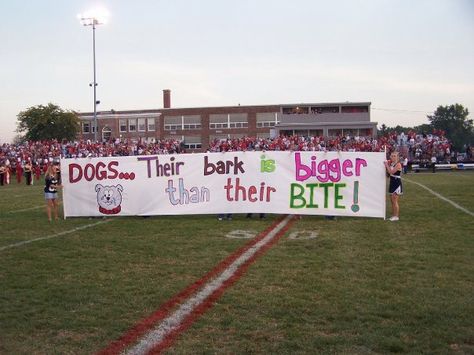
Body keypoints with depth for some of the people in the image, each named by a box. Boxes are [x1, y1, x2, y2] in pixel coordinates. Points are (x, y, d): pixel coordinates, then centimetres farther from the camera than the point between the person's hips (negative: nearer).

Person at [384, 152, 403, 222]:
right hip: (392, 183, 8)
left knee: (395, 201, -8)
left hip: (397, 183, -8)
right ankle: (393, 215, 18)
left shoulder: (398, 164, -15)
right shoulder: (391, 163, 8)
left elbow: (391, 172, -23)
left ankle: (396, 216, -2)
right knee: (392, 200, 11)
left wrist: (387, 165, -16)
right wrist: (386, 164, 1)